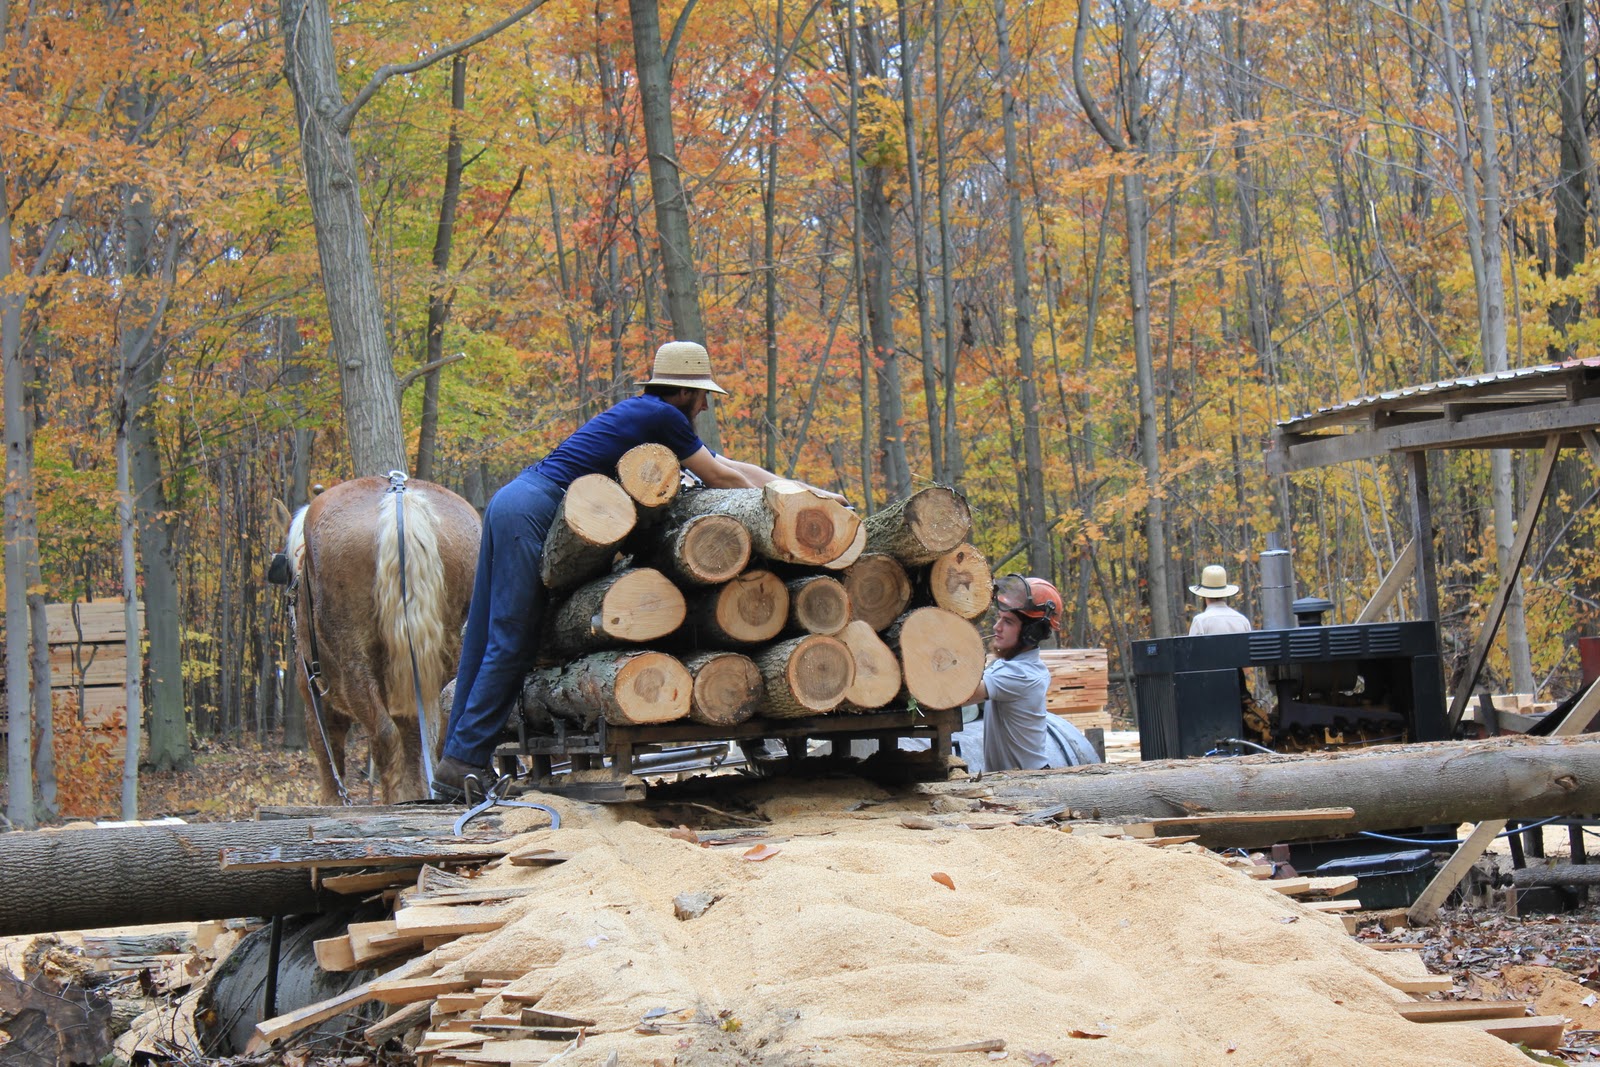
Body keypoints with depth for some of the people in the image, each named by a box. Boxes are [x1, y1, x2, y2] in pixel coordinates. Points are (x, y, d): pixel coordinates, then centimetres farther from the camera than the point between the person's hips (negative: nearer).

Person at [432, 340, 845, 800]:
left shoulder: (641, 413, 24)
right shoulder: (663, 417, -4)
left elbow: (728, 467, 27)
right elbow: (720, 477, 5)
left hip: (511, 501, 10)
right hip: (530, 513, -10)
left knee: (485, 638, 9)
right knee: (511, 642, -7)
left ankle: (457, 760, 10)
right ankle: (463, 762, -6)